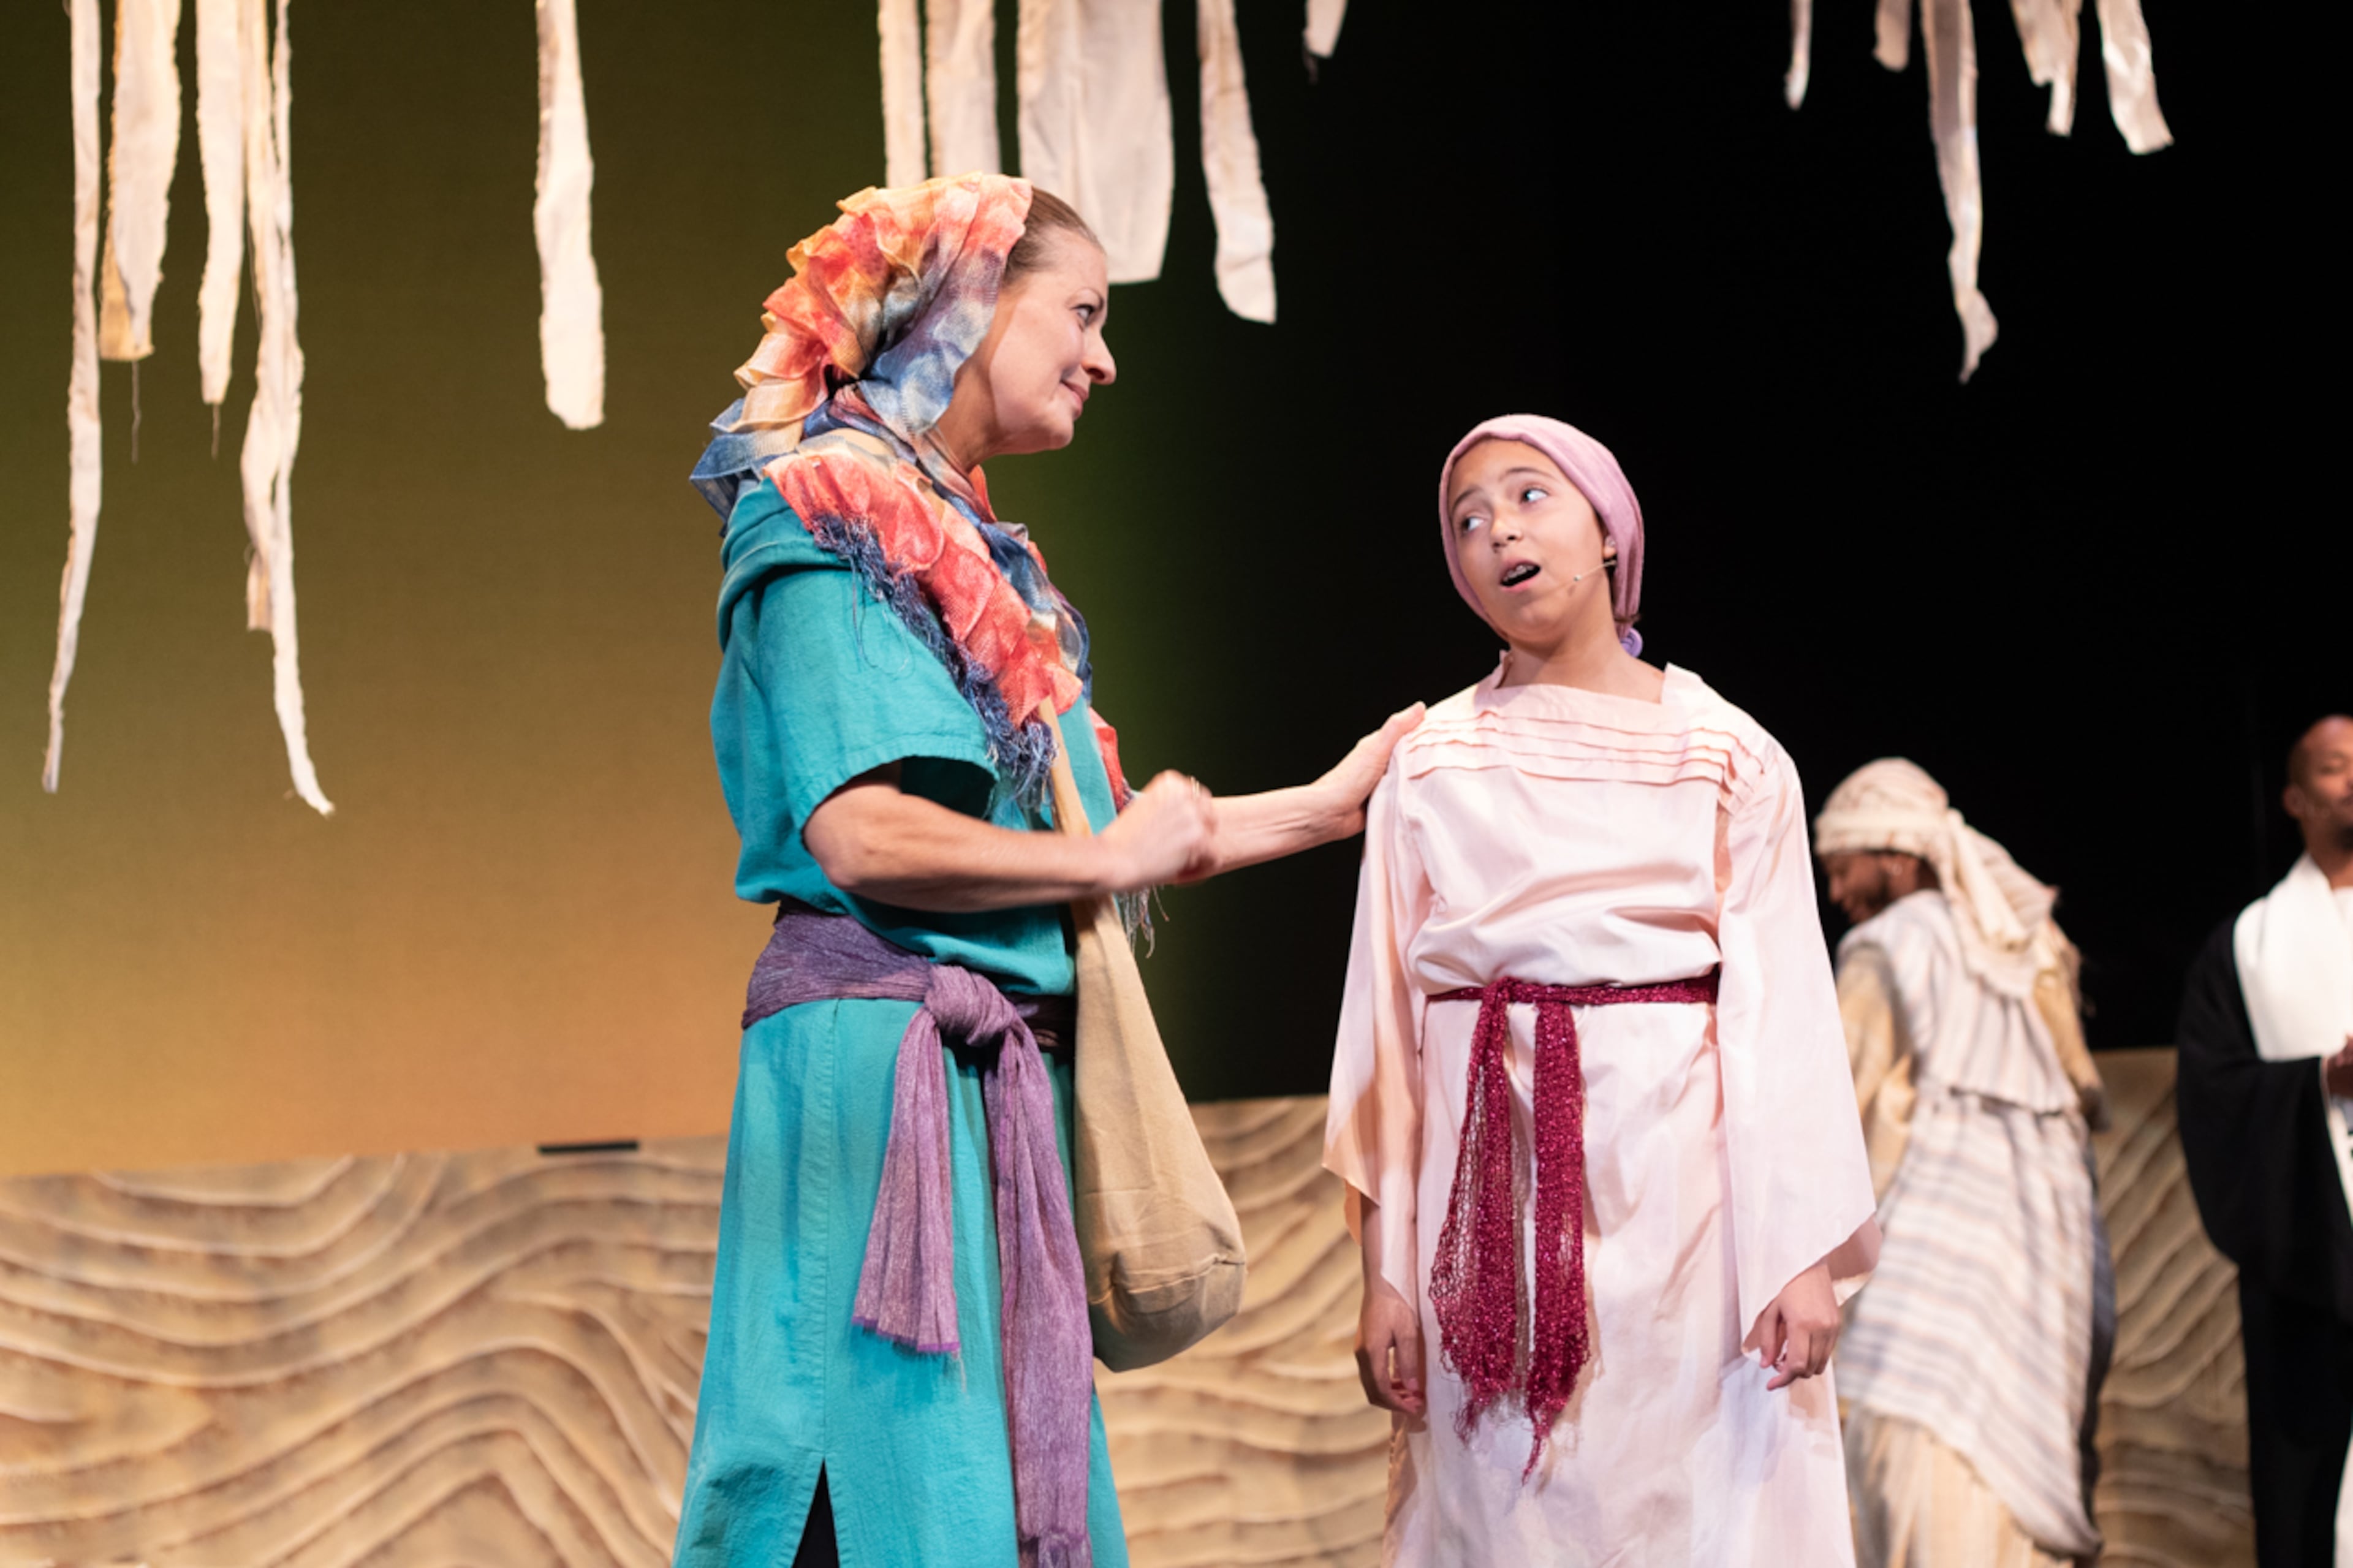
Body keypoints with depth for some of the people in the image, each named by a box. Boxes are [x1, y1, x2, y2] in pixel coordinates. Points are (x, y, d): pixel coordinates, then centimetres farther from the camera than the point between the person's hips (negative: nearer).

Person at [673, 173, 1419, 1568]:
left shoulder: (975, 551, 19)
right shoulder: (835, 520, -8)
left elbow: (1079, 831, 20)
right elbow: (867, 836, -20)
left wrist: (1321, 810, 24)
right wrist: (1117, 858, -7)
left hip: (1000, 1072, 9)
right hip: (886, 1058, -9)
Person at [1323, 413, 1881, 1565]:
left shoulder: (1728, 757, 5)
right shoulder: (1429, 765, 9)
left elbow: (1779, 1010, 1)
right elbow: (1386, 1013, 7)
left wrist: (1805, 1254, -7)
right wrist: (1384, 1272, 1)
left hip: (1670, 1167, -1)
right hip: (1490, 1171, 1)